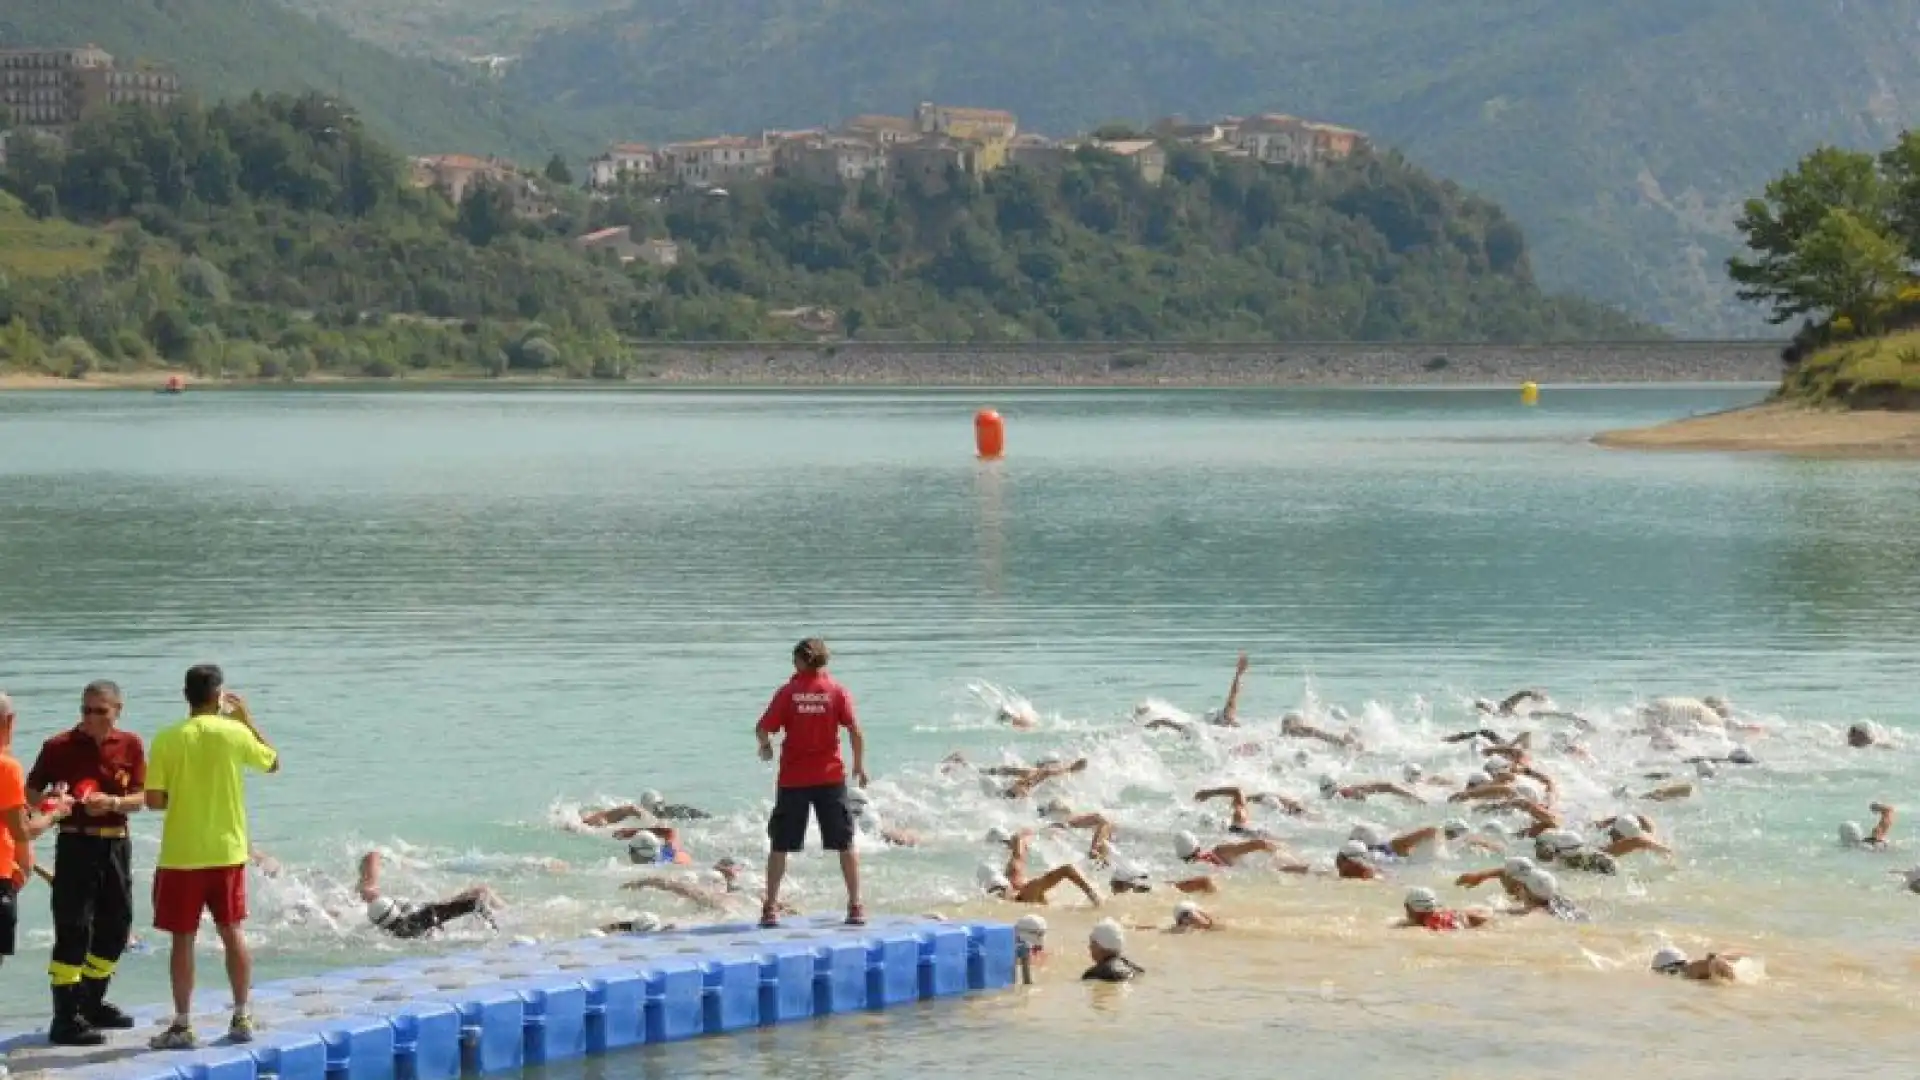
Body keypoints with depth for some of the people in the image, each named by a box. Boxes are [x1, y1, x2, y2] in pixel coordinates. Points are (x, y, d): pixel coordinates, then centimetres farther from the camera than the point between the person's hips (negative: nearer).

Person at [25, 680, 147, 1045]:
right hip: (76, 843, -5)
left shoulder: (131, 746, 3)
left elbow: (139, 798, 0)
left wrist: (112, 803, -19)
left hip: (116, 843, 5)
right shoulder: (59, 746, -6)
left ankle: (91, 1002, 30)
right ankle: (65, 1018, -9)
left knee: (117, 925, 12)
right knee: (74, 929, -10)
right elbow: (31, 793, 0)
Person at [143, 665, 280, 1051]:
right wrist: (248, 718, 18)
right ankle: (242, 1018, 16)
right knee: (232, 932, 13)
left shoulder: (167, 740, -9)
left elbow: (154, 800, -10)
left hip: (181, 855, -2)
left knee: (183, 939, 4)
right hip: (227, 851, 2)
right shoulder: (234, 733, -5)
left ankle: (182, 1026, 6)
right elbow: (274, 762, 12)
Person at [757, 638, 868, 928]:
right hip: (830, 776, 0)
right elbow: (855, 731, -9)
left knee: (780, 845, 9)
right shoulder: (837, 691, -2)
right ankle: (856, 906, 6)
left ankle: (770, 907, 7)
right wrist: (859, 764, 4)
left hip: (793, 778, 0)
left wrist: (766, 747, 15)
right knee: (845, 843, 9)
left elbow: (764, 727, -6)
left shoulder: (788, 692, -3)